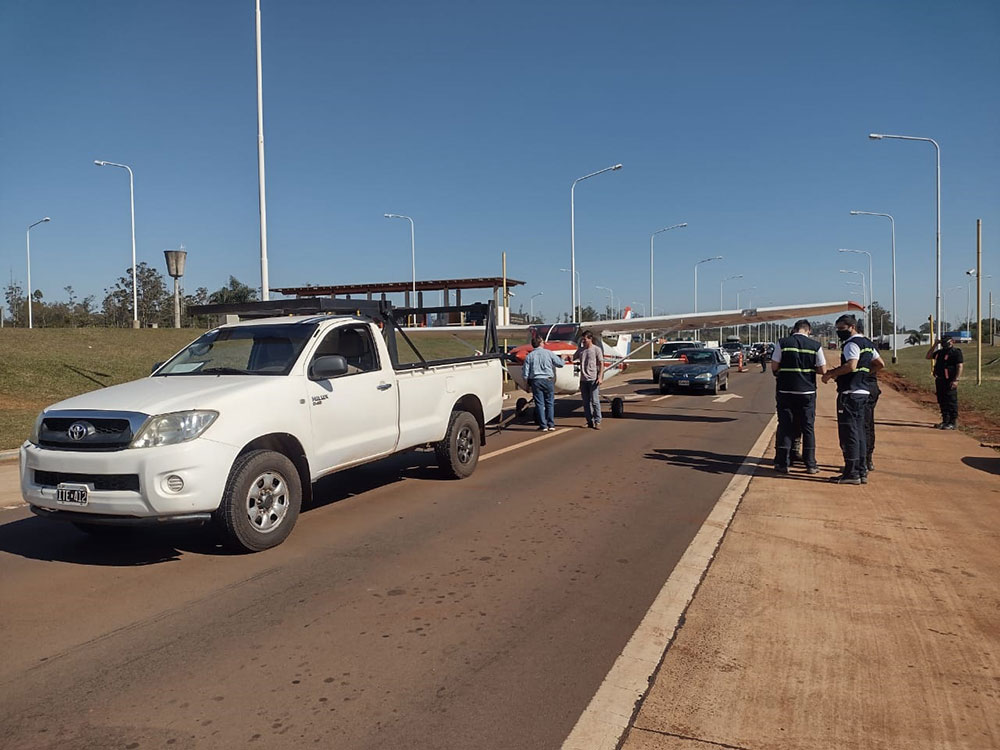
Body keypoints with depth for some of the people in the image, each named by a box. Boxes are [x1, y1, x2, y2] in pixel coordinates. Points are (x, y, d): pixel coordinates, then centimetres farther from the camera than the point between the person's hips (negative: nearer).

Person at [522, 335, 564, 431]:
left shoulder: (529, 356, 4)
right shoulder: (549, 353, 0)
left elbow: (525, 372, 2)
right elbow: (560, 364, 4)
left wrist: (527, 383, 11)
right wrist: (562, 359, 26)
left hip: (535, 381, 1)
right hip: (548, 380, -1)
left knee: (539, 404, 3)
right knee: (550, 403, 7)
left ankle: (543, 426, 1)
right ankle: (551, 425, 7)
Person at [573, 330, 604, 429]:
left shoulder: (596, 349, 0)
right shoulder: (580, 350, 13)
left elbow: (601, 364, -2)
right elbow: (573, 359, 16)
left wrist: (600, 377, -10)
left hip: (593, 379, -5)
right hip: (583, 380, 5)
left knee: (594, 401, -7)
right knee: (586, 402, 7)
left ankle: (597, 422, -2)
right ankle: (590, 421, 14)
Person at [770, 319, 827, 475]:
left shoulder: (782, 343, -4)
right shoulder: (815, 345, -1)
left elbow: (774, 367, -4)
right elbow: (823, 370, 2)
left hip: (785, 390, 0)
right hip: (807, 391, 1)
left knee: (785, 427, 6)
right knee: (808, 428, 9)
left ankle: (782, 463, 7)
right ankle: (810, 464, 13)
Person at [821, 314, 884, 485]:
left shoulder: (852, 344, -12)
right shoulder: (867, 343, 18)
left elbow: (851, 365, -26)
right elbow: (880, 364, 22)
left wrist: (831, 373, -16)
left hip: (850, 393, -10)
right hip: (863, 392, 10)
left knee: (849, 433, -5)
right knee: (859, 432, 14)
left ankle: (851, 473, -3)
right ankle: (862, 471, 18)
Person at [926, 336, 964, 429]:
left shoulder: (956, 352, -9)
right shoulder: (940, 352, 16)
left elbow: (960, 366, -15)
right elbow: (928, 356, 25)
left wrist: (956, 380, -23)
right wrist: (934, 345, 13)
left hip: (949, 382, -8)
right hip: (939, 380, 9)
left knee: (951, 402, -5)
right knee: (942, 402, 13)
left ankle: (952, 423, -1)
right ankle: (945, 421, 22)